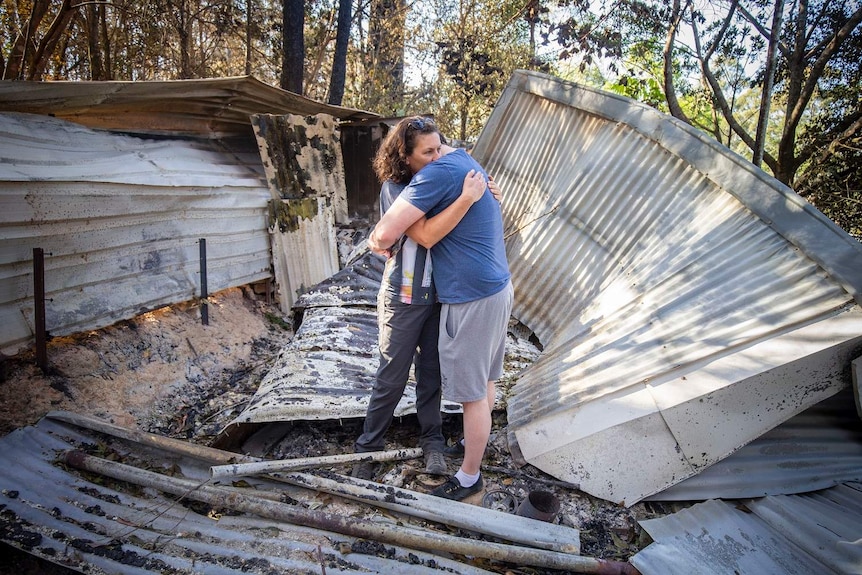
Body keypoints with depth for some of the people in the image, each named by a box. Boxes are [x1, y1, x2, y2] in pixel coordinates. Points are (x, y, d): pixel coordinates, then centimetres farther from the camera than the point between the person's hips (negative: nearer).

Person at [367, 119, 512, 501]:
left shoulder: (437, 173, -19)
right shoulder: (468, 162, 12)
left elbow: (385, 233, -26)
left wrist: (377, 243, -2)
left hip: (471, 299, -10)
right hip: (499, 287, 10)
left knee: (472, 393, 4)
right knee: (484, 379, 24)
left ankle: (469, 477, 21)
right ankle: (477, 444, 44)